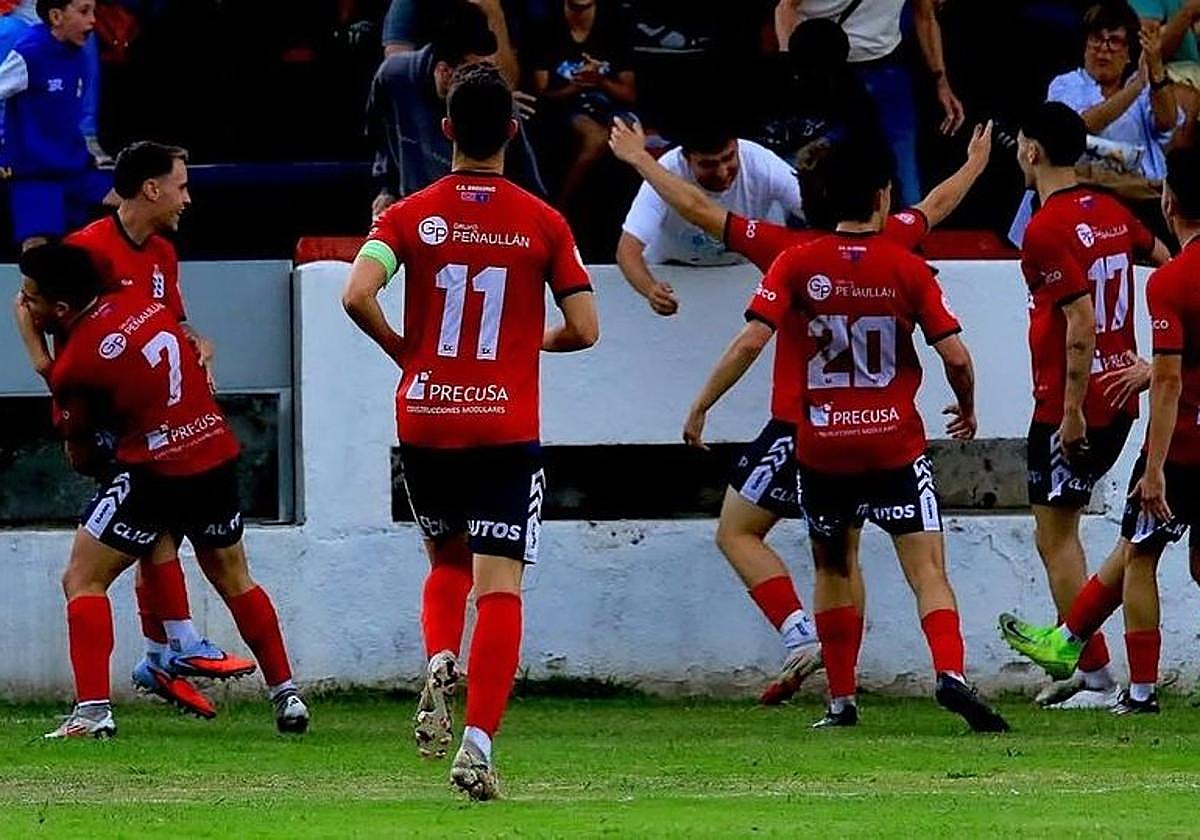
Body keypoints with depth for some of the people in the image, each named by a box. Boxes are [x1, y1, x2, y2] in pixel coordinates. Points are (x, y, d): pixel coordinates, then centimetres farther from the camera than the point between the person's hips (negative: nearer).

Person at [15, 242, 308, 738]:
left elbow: (80, 458, -2)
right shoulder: (140, 305, 5)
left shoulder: (75, 363, -13)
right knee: (233, 579, 25)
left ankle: (92, 710, -9)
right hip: (217, 454, 7)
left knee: (82, 580, 3)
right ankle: (287, 695, 29)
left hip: (154, 471, -7)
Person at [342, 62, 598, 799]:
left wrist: (401, 349, 3)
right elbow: (584, 329, -2)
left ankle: (439, 667, -5)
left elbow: (357, 295, -15)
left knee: (447, 563, 23)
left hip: (425, 425, 2)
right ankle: (479, 744, -16)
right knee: (499, 587, -3)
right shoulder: (543, 223, -2)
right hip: (507, 429, -2)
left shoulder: (412, 216, -2)